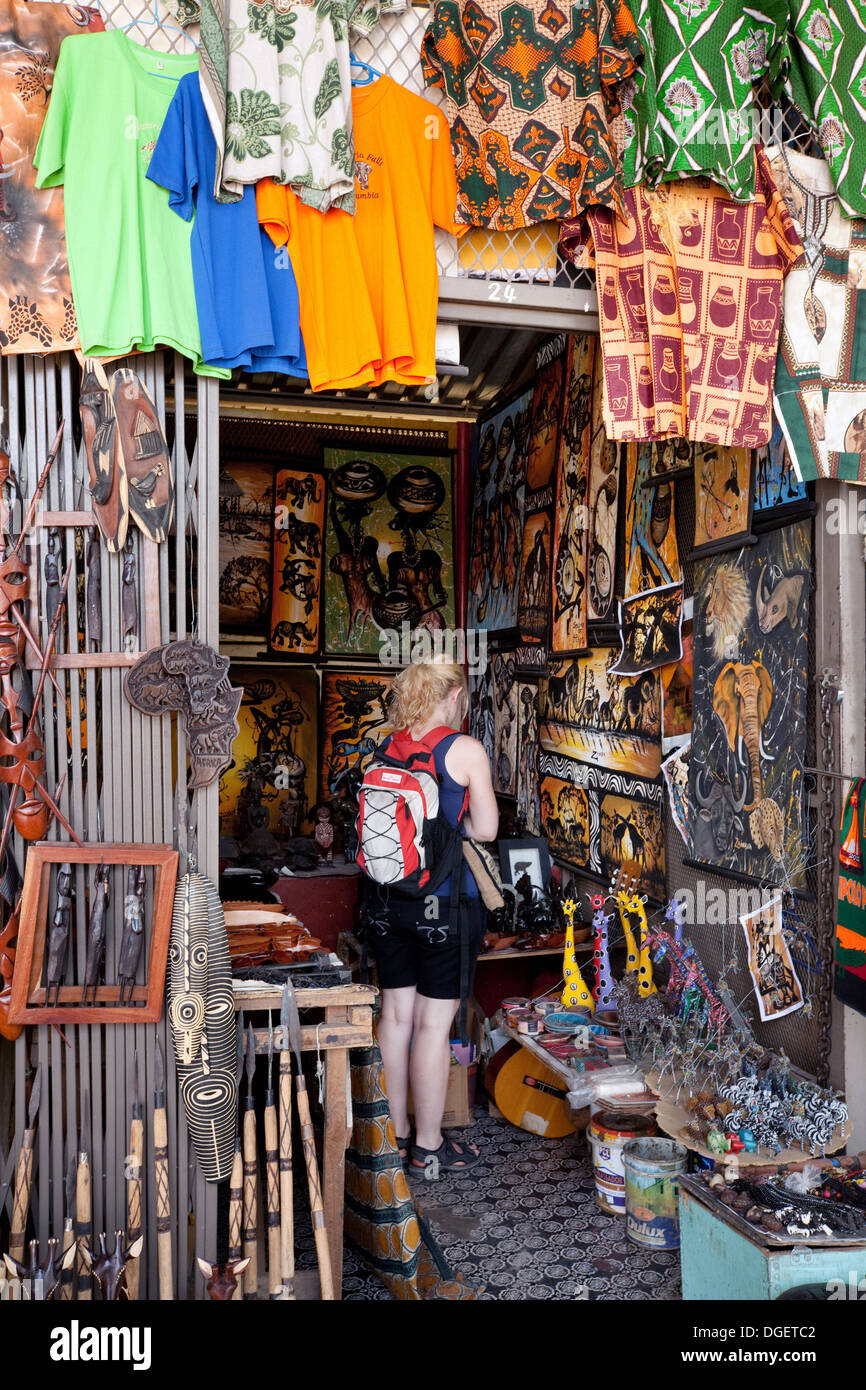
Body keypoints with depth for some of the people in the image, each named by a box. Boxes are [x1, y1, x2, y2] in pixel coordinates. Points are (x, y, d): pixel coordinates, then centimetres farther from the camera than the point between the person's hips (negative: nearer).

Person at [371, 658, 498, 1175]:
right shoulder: (465, 749, -10)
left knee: (395, 1015, 15)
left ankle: (396, 1133, 30)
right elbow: (485, 829, -9)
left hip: (391, 897, 6)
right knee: (434, 1024, 5)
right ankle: (428, 1146, 18)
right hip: (446, 900, -5)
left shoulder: (386, 748, 5)